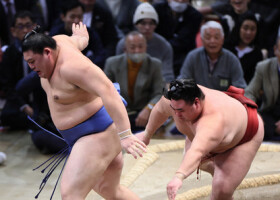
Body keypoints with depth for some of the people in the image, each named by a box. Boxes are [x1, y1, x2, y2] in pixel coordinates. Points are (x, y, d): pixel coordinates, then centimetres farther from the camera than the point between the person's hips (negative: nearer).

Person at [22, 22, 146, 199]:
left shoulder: (70, 65, -26)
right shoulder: (57, 42, 2)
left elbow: (108, 91, -34)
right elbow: (80, 41, 25)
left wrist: (124, 135, -42)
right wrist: (81, 36, 51)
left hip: (97, 136, -11)